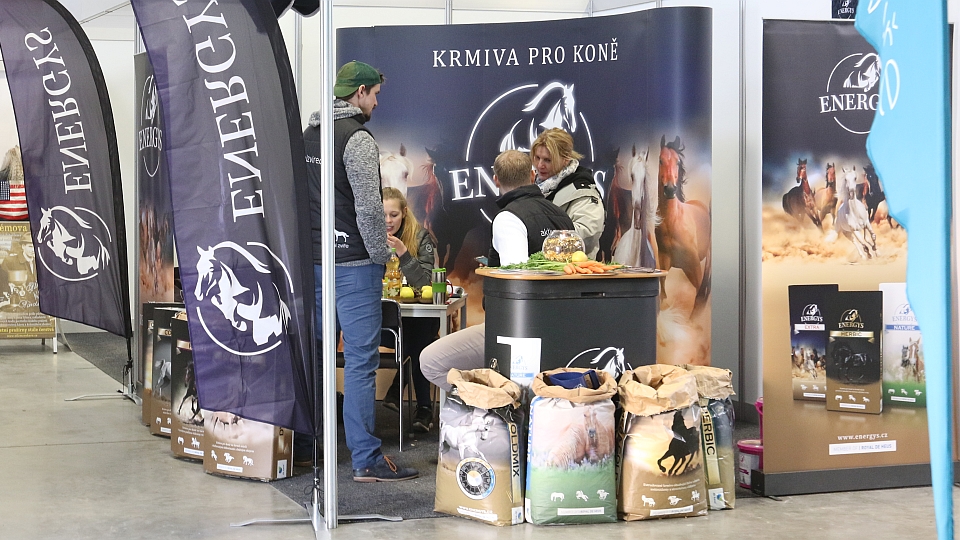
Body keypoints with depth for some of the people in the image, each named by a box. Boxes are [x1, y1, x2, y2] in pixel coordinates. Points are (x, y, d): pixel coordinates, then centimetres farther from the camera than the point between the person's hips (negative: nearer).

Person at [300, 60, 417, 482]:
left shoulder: (309, 135, 14)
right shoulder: (357, 138, -12)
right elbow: (369, 208, -18)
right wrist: (382, 256, -7)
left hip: (314, 259, 8)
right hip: (353, 262, -8)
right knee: (361, 359, -6)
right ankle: (366, 460, -4)